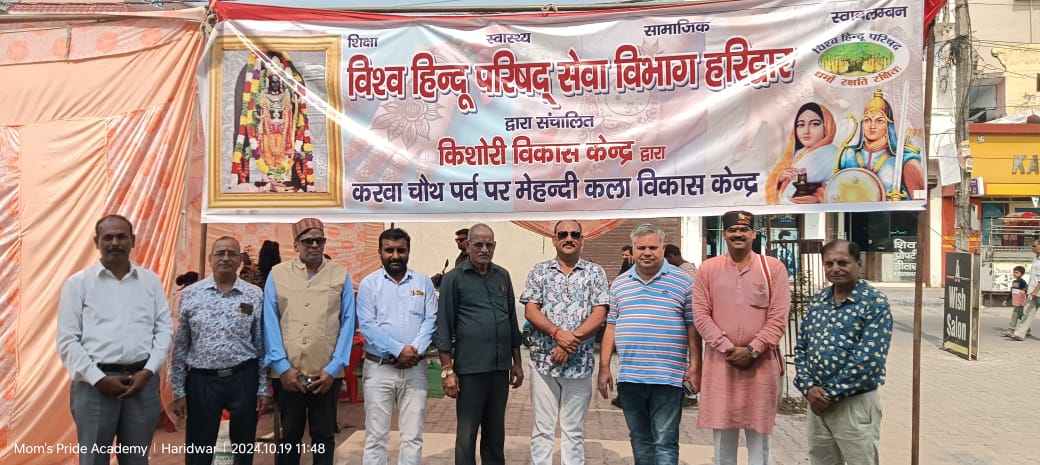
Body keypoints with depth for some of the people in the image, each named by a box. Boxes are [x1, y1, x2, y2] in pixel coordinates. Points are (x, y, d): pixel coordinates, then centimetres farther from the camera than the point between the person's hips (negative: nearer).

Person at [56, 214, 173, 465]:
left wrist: (148, 371, -6)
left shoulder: (151, 280, 9)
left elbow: (164, 329, 7)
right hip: (95, 382, -2)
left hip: (142, 379, 2)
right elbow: (67, 340, -2)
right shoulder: (78, 283, 3)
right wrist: (98, 378, -10)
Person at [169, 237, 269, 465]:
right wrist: (178, 391, 1)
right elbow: (180, 346, 4)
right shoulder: (191, 294, 1)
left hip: (243, 379, 0)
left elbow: (262, 344, 4)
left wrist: (264, 387, 2)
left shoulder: (255, 295, 1)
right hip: (201, 380, 0)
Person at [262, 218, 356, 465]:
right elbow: (270, 322, 0)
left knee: (324, 436, 9)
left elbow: (347, 324, -1)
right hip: (287, 373, 0)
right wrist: (282, 367, -8)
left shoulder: (341, 275, 3)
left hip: (327, 373, 0)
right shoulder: (278, 274, 4)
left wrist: (333, 368, -7)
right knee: (289, 436, 11)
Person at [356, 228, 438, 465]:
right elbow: (367, 325, -8)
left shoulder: (423, 282, 7)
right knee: (376, 435, 4)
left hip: (415, 368, 2)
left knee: (413, 435, 5)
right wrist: (399, 350, -17)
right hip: (379, 367, -1)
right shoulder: (369, 283, 1)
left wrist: (415, 350, -15)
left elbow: (430, 321, 0)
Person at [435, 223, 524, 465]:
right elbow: (444, 327, -4)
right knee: (467, 432, 4)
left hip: (501, 366, 4)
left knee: (495, 431, 14)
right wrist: (447, 370, -9)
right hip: (470, 368, -4)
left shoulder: (503, 276, 11)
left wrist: (517, 363, 14)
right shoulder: (454, 278, -3)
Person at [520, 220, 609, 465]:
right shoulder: (539, 270, 6)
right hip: (544, 360, 1)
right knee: (542, 428, 5)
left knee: (573, 431, 8)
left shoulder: (595, 272, 4)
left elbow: (599, 314, -5)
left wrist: (572, 341, -15)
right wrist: (558, 333, -17)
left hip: (580, 363, 0)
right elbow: (530, 310, -2)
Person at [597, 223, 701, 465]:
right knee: (639, 440, 14)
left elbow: (693, 327, 0)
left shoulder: (683, 282, 0)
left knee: (665, 442, -2)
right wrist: (604, 367, 7)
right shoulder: (619, 284, 11)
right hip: (628, 377, 4)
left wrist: (694, 366, -6)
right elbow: (611, 327, 12)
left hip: (667, 378, -4)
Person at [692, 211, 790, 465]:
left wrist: (752, 350, -12)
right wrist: (728, 348, -10)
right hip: (720, 362, 1)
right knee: (723, 436, 8)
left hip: (761, 363, -1)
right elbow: (700, 314, 1)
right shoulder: (708, 268, 6)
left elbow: (778, 317, -3)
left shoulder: (773, 267, 3)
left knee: (759, 434, 7)